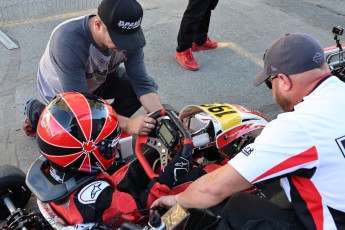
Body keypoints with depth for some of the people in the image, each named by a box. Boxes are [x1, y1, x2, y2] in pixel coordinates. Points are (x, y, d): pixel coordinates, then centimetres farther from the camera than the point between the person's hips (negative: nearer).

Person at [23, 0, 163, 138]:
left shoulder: (129, 35, -26)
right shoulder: (68, 41, -41)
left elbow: (142, 82, -21)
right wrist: (126, 124, -46)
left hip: (97, 81, 5)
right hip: (61, 92, -4)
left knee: (148, 85, -11)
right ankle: (37, 112, 9)